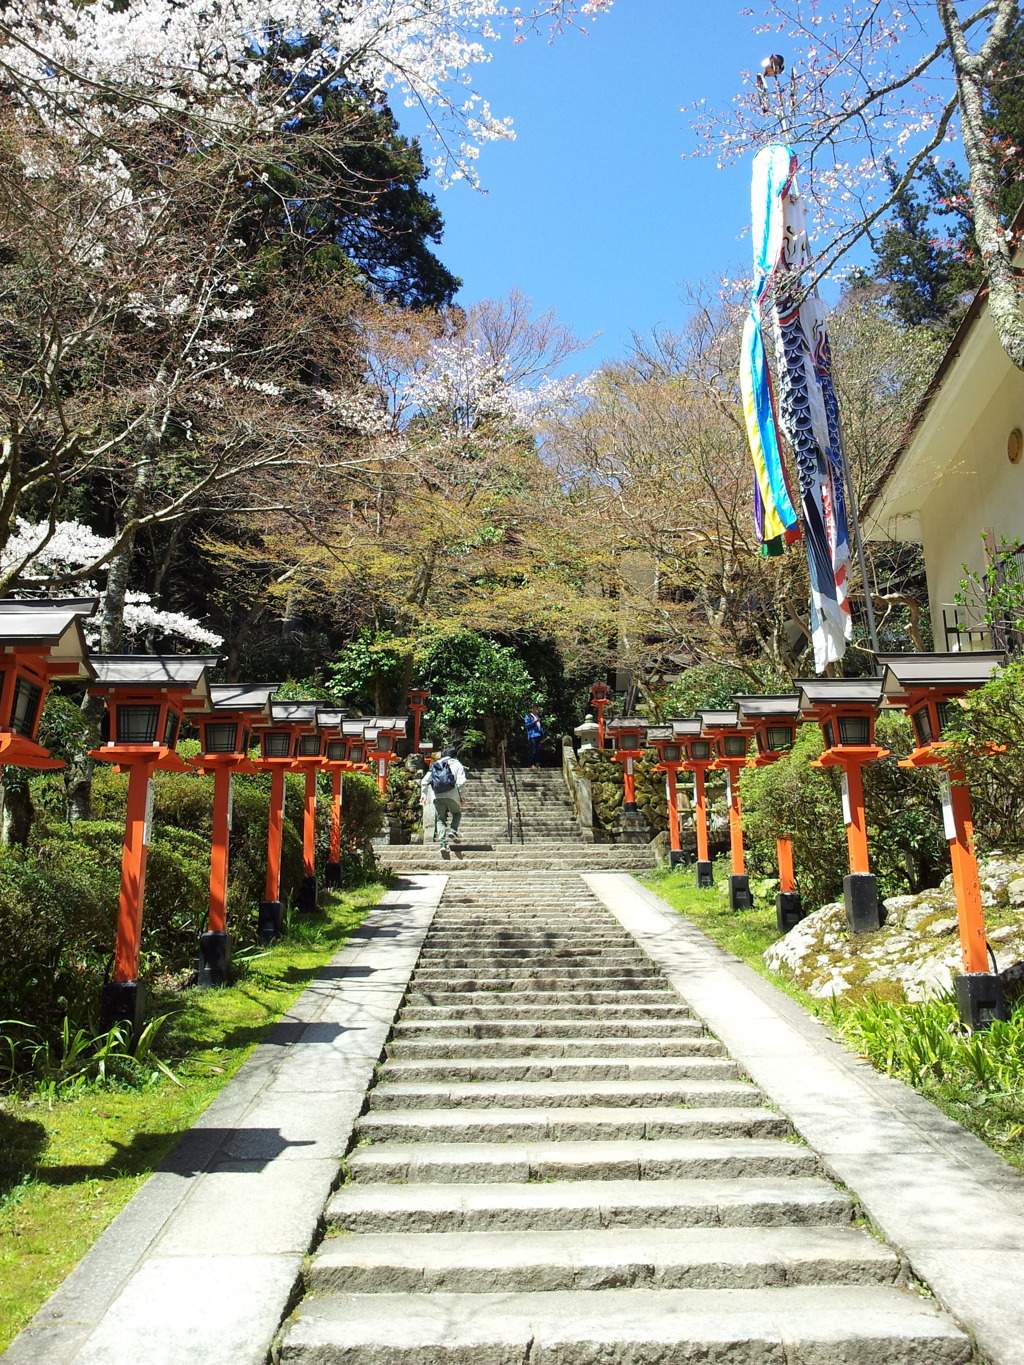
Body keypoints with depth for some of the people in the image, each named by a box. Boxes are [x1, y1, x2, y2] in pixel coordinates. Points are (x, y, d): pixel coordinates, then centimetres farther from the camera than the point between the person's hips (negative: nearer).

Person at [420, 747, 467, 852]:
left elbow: (424, 781, 13)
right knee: (457, 813, 22)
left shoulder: (434, 766, 18)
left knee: (440, 819, 10)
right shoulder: (456, 764, 9)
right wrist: (462, 796, -1)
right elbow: (461, 781, -5)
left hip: (437, 797, 2)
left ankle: (443, 843, -4)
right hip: (451, 795, -2)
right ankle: (453, 830, -4)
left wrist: (423, 795, 17)